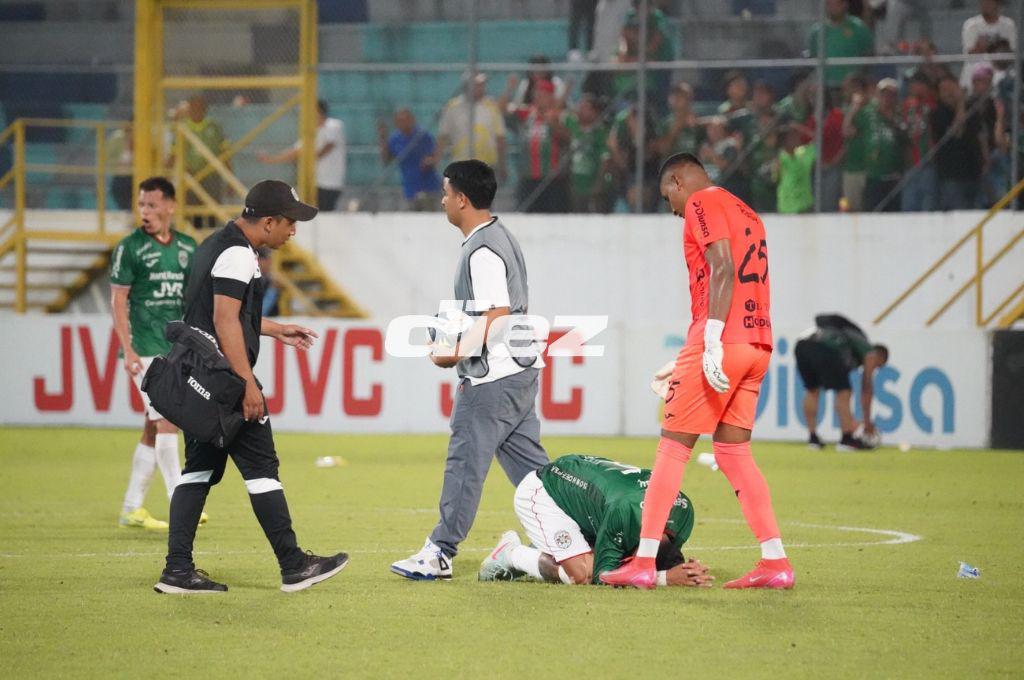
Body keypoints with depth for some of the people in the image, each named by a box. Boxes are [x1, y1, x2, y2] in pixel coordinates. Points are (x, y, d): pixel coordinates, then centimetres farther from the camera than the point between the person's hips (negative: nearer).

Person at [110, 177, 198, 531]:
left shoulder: (187, 247, 11)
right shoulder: (130, 247, -4)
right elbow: (118, 299, -6)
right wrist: (128, 349, -14)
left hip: (177, 350, 5)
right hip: (146, 351, -5)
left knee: (153, 429, 8)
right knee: (167, 422, -14)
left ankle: (132, 508, 15)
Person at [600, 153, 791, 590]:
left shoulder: (703, 203, -2)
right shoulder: (745, 213, 25)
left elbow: (722, 270, -16)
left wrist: (711, 343, -23)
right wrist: (686, 364, 26)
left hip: (722, 342, -8)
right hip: (757, 345, 8)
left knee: (673, 447, -4)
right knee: (733, 452, 11)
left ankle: (643, 564, -5)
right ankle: (776, 564, 4)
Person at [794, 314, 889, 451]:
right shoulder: (871, 353, 20)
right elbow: (867, 389, 18)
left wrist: (848, 419, 42)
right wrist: (868, 421, 23)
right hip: (824, 348, -8)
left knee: (812, 391, 23)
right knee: (843, 392, 0)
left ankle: (812, 438, 22)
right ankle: (847, 439, -6)